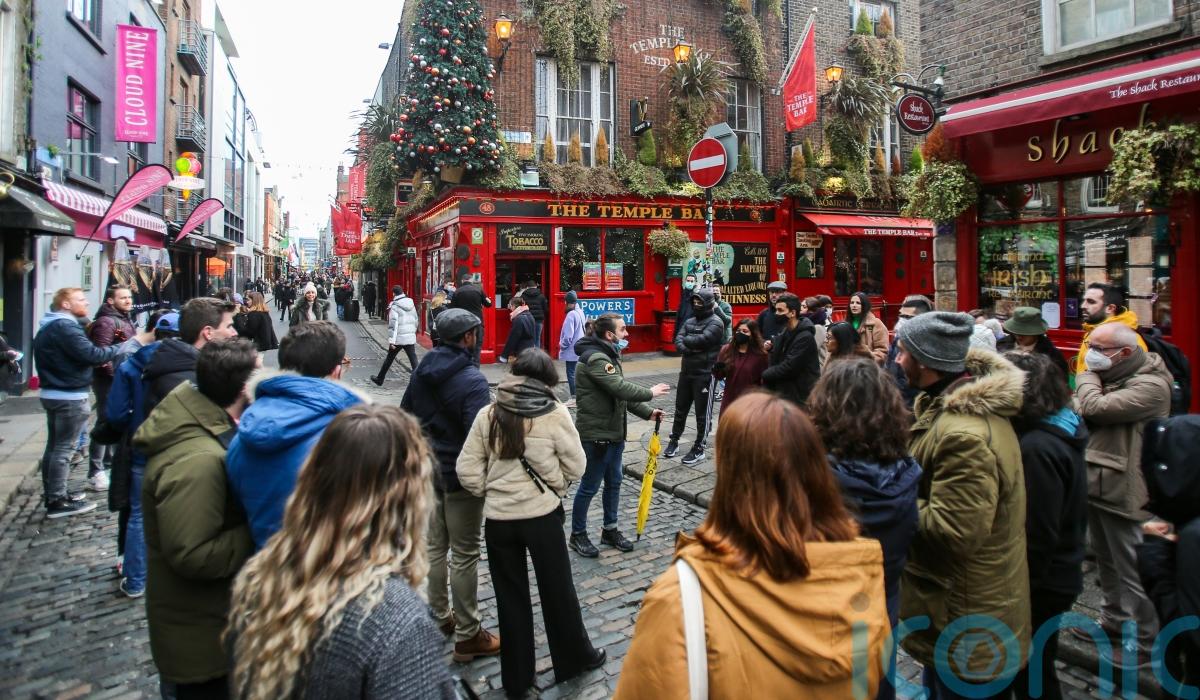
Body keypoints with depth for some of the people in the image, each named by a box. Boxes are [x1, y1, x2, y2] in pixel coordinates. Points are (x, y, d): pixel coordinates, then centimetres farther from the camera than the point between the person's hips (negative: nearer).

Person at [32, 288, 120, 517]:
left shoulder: (49, 327, 15)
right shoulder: (65, 326, -19)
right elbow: (91, 353, -26)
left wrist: (98, 361, 3)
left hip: (52, 393, 11)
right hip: (69, 397, -11)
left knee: (54, 446, 18)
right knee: (63, 449, -4)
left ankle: (52, 494, 29)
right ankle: (57, 501, 1)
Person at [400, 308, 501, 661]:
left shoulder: (422, 371, 3)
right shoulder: (472, 380, -21)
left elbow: (406, 416, 12)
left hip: (429, 470, 8)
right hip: (461, 476, -7)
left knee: (435, 547, 19)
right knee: (464, 555, 3)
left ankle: (440, 617, 34)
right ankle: (468, 636, 13)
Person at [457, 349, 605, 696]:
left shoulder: (489, 415, -5)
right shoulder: (555, 414, -10)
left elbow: (467, 472, -4)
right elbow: (576, 467, -3)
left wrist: (492, 492, 12)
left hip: (498, 519, 2)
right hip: (543, 515, -1)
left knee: (510, 597, 15)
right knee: (557, 590, 17)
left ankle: (516, 677, 28)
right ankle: (575, 657, 36)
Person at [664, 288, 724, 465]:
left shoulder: (715, 323, -10)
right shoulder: (690, 321, 12)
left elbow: (702, 340, -25)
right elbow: (678, 341, -1)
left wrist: (686, 340, -9)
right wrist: (689, 349, -21)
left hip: (704, 374, -7)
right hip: (686, 372, 7)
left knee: (702, 413, 2)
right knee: (680, 409, 16)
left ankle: (698, 448, 12)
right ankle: (674, 441, 30)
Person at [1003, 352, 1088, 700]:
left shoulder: (1037, 448, -28)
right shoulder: (1061, 428, 2)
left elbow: (1037, 536, -26)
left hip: (1042, 583, -9)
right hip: (1059, 573, 9)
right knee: (1033, 666, 25)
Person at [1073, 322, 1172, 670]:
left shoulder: (1150, 385, -18)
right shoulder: (1111, 377, 11)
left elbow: (1095, 407, -28)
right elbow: (1082, 410, 13)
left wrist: (1085, 376, -10)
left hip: (1123, 491, -9)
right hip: (1097, 484, 9)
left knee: (1130, 568, 2)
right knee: (1106, 560, 22)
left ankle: (1143, 641, 17)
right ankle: (1114, 619, 38)